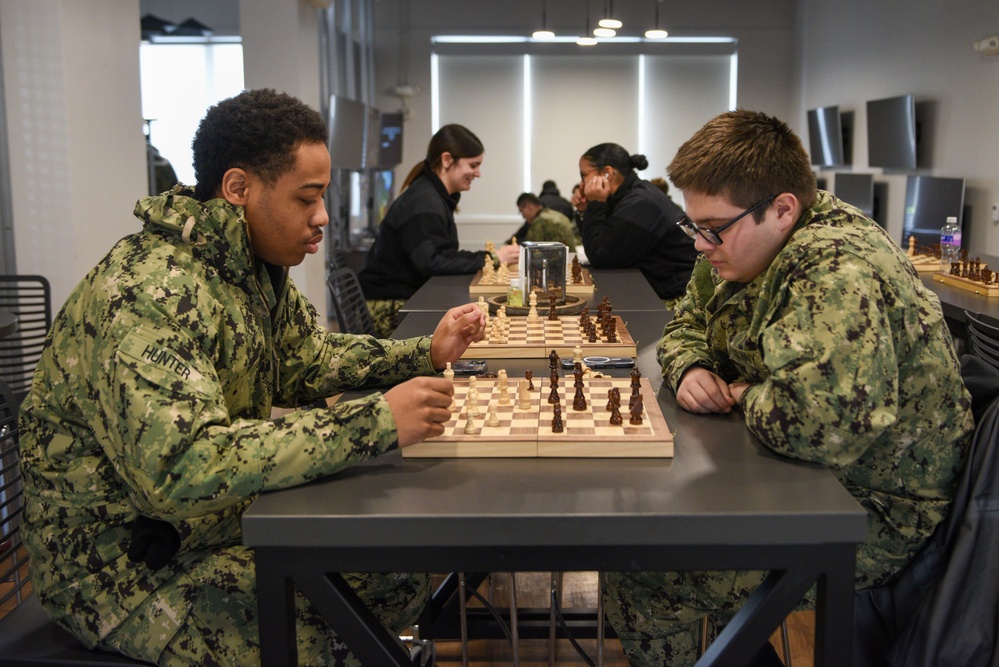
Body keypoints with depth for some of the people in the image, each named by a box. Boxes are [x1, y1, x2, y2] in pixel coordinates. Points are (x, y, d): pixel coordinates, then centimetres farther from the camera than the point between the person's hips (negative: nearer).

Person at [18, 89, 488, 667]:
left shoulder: (256, 266, 2)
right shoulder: (150, 292, -29)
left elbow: (309, 358, 16)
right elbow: (179, 467, -39)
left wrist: (427, 353, 0)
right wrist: (374, 422, -39)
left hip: (224, 518, 9)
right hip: (125, 559, -8)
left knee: (402, 577, 2)